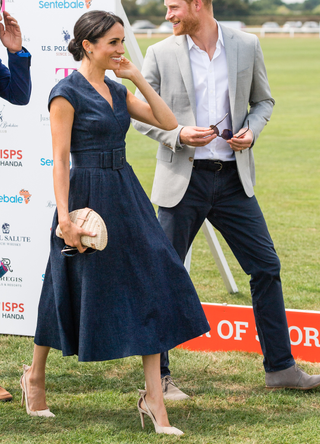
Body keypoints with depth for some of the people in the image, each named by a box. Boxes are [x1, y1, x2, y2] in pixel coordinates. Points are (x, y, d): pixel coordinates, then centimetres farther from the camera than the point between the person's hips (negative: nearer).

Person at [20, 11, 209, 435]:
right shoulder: (67, 93, -10)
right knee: (73, 289, 5)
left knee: (150, 286, -2)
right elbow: (60, 159, -14)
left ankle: (153, 396, -1)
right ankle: (35, 376, 29)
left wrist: (138, 78, 2)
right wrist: (65, 217, -20)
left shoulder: (117, 91, 11)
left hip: (126, 193, 7)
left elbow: (168, 121, 8)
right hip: (87, 196, -7)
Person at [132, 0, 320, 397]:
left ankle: (280, 368, 14)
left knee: (266, 267, 3)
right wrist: (177, 134, -15)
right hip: (183, 178, -2)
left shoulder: (246, 46, 3)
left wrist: (252, 129, -7)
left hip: (232, 178, 2)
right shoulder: (161, 54, -2)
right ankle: (158, 376, 12)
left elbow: (263, 100, 14)